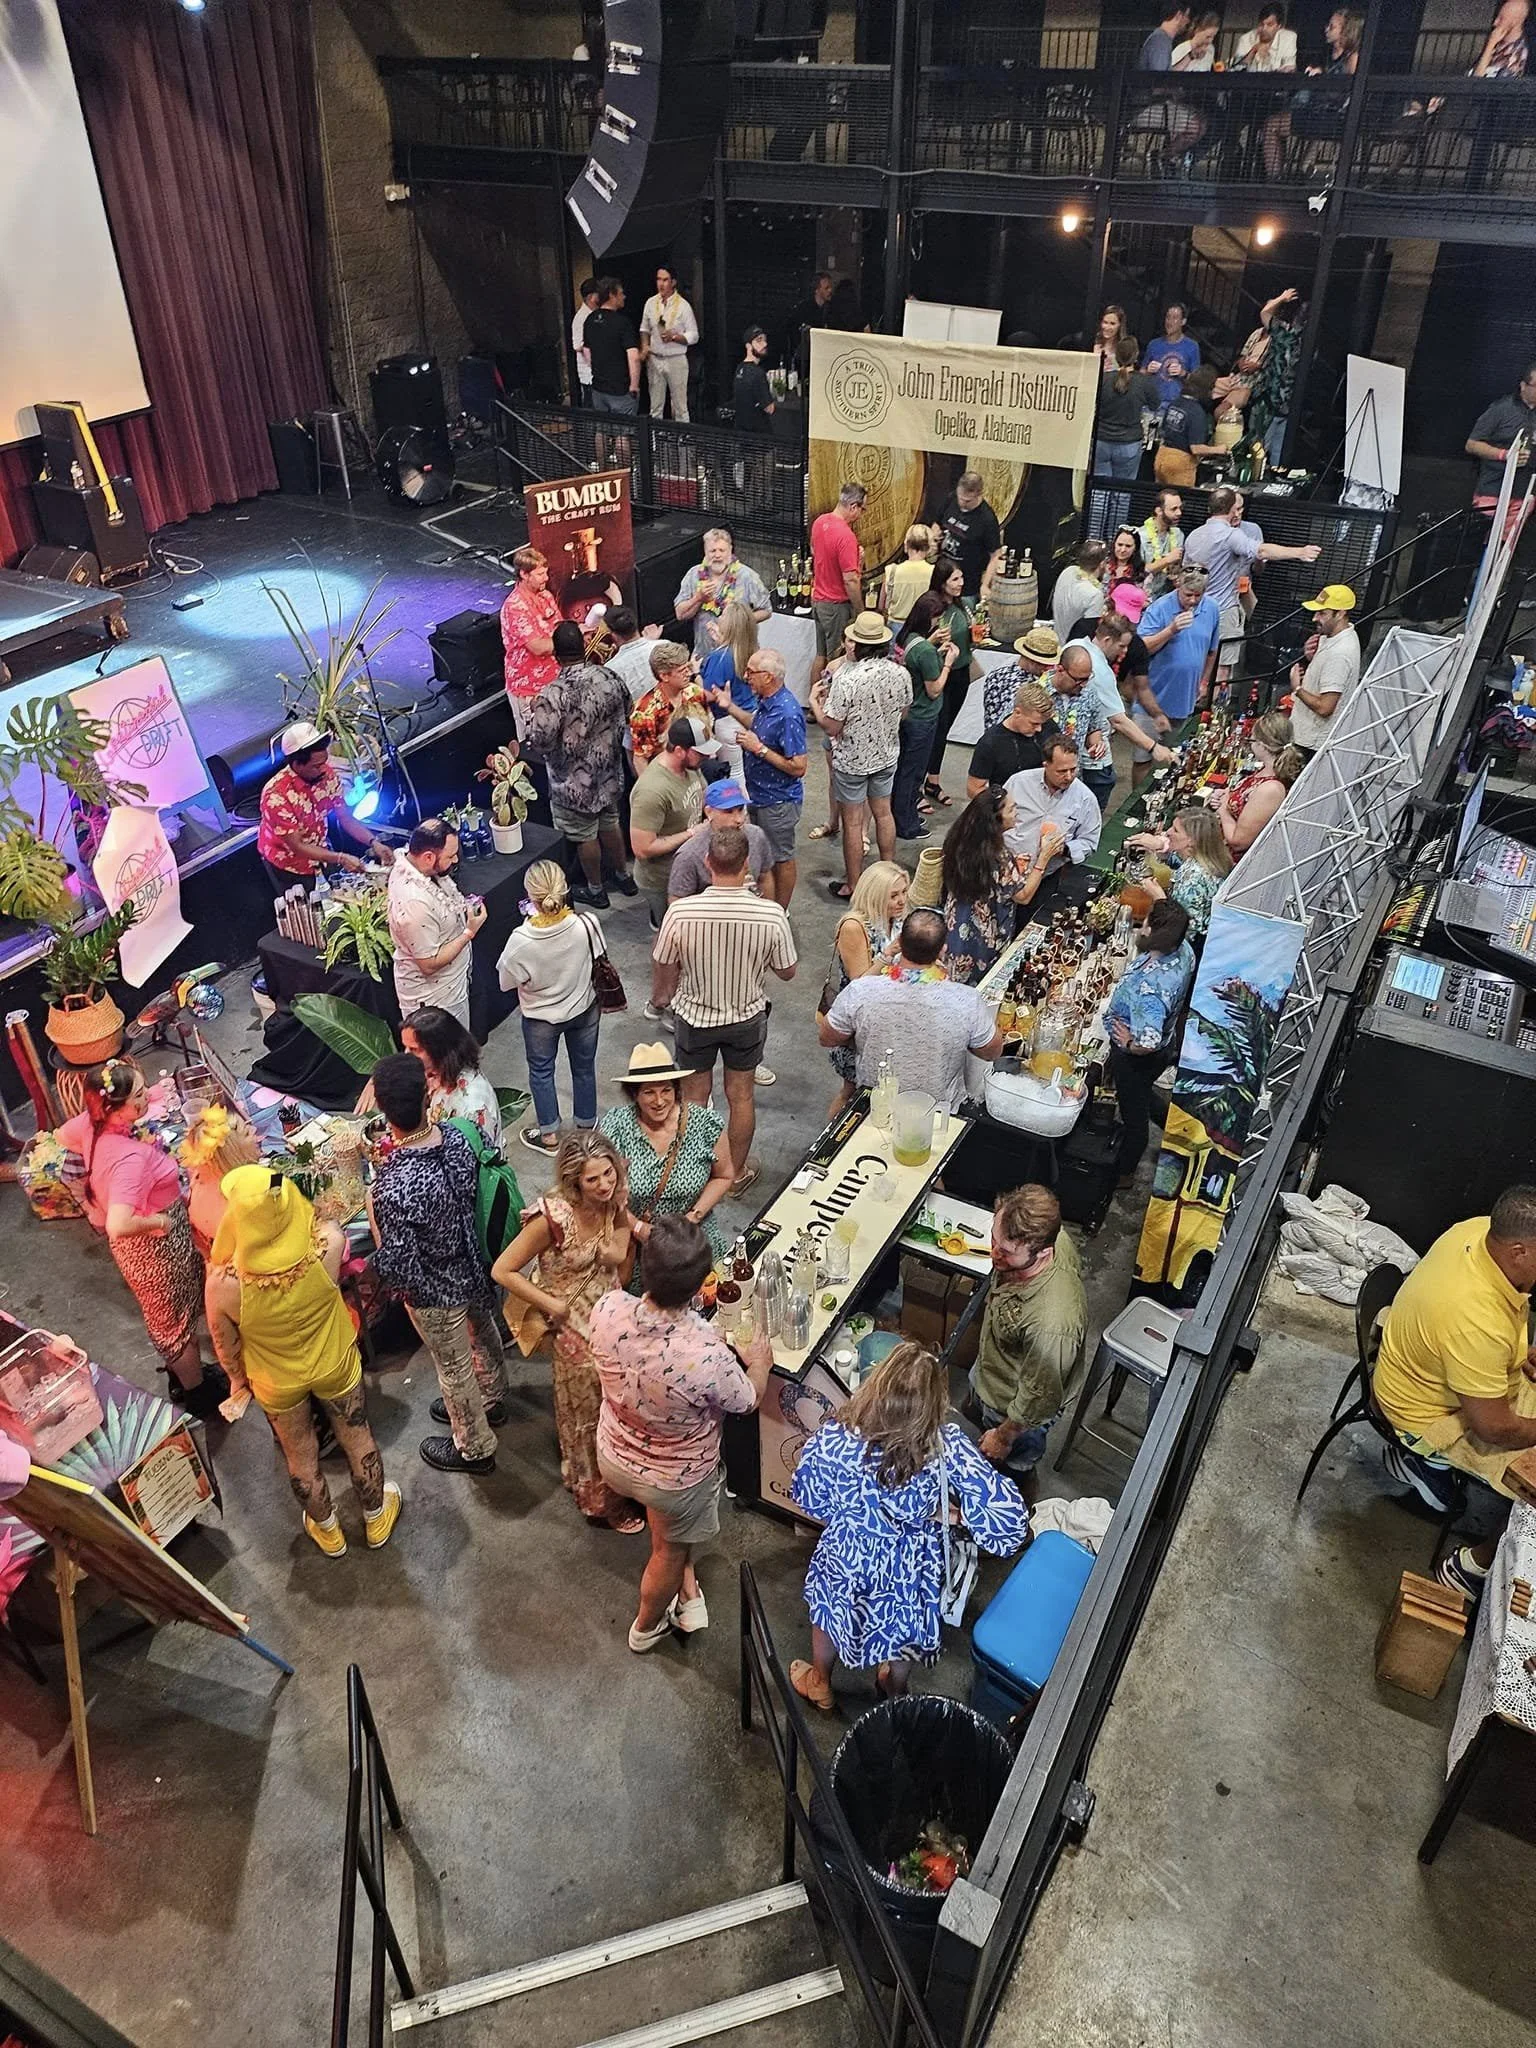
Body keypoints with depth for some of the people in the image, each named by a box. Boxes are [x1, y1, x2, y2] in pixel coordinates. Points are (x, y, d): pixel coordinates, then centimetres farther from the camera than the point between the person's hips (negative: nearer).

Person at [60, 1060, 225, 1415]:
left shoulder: (92, 1122, -13)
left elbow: (63, 1136, 11)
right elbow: (118, 1226, -47)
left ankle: (183, 1373, 53)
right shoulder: (131, 1157, -39)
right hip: (156, 1247, -8)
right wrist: (159, 1220, -29)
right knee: (178, 1322, 17)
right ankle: (198, 1392, 39)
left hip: (137, 1247, 8)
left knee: (168, 1318, 30)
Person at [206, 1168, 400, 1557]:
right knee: (357, 1440, 27)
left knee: (300, 1458, 27)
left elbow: (225, 1345, -14)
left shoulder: (223, 1283, -36)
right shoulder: (328, 1243, -36)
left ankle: (328, 1531, 54)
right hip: (335, 1364, 1)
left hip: (277, 1382, 0)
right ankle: (376, 1518, 52)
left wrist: (238, 1379, 6)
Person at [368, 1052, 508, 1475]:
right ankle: (491, 1401, 61)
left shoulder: (393, 1186, -40)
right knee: (483, 1334, 32)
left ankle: (474, 1448, 45)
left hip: (435, 1291, -6)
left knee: (454, 1367, 20)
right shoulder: (456, 1138, -22)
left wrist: (372, 1210, -21)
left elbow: (397, 1269, -30)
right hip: (474, 1266, 6)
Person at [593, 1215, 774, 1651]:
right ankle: (646, 1627, 55)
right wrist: (759, 1362, 4)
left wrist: (699, 1331, 5)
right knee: (670, 1552, 30)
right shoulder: (707, 1358, -41)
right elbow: (747, 1401, -16)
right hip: (677, 1481, -3)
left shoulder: (607, 1310, -31)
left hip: (613, 1459, 3)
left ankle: (687, 1585, 51)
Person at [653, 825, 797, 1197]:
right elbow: (786, 972, -9)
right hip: (747, 1017, 0)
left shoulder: (680, 912, -26)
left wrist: (662, 996, 11)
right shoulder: (771, 915, -25)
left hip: (694, 1017, 0)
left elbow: (665, 968, -10)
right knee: (741, 1096, 20)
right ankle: (738, 1173, 38)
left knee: (695, 1094, 20)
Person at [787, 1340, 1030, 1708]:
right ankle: (895, 1692, 63)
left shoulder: (833, 1439, -33)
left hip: (847, 1563, 0)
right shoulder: (947, 1446, -34)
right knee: (904, 1632, 34)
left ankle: (819, 1684, 61)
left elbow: (806, 1496, -14)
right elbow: (1007, 1511, -32)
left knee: (830, 1615, 34)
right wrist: (946, 1514, -15)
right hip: (910, 1570, 1)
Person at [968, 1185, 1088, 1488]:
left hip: (1017, 1410, -7)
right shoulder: (1045, 1237, -29)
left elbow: (1040, 1397, -31)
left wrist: (1004, 1436, -14)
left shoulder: (1052, 1322, -49)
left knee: (1011, 1466, 27)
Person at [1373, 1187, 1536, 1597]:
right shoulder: (1477, 1321, -41)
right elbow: (1495, 1428, -27)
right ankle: (1475, 1565, 7)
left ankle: (1422, 1459, 22)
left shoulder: (1481, 1229, -17)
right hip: (1429, 1415, -9)